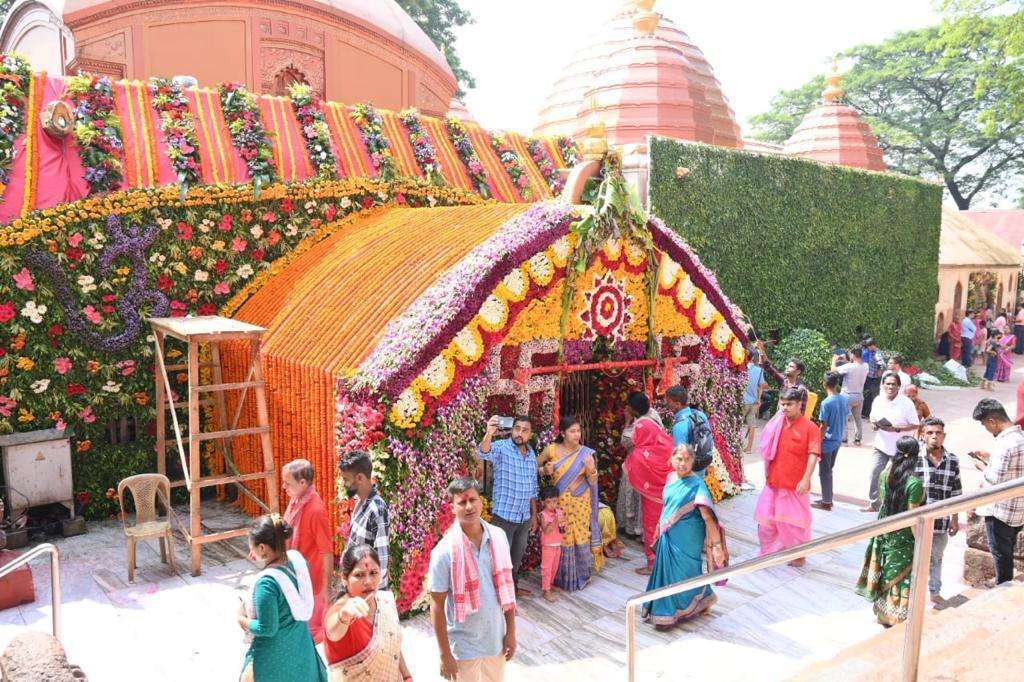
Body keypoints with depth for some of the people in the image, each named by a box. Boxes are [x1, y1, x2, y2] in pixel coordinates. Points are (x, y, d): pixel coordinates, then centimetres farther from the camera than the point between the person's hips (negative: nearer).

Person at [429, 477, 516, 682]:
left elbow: (506, 587, 3)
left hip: (496, 640, 4)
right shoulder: (445, 551, -19)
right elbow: (437, 606, -13)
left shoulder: (498, 537, -6)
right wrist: (445, 654, -11)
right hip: (465, 647, -4)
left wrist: (511, 631, 4)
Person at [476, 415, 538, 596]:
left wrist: (534, 515, 15)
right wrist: (488, 434, -57)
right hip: (504, 516, -6)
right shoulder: (501, 447, -13)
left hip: (524, 517, 6)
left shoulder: (531, 454, 6)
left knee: (517, 556, 21)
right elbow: (483, 453, -37)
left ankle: (513, 586, 40)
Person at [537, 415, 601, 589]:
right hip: (560, 501, 0)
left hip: (580, 503, 0)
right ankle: (562, 577, 23)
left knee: (581, 537, 3)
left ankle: (582, 574, 25)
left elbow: (593, 482, -2)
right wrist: (545, 470, -11)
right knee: (560, 538, 6)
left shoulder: (586, 453, -6)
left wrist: (591, 470, -23)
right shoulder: (551, 450, -6)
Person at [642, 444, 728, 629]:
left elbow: (708, 517, -24)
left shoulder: (696, 484, -19)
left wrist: (717, 545, -27)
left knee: (682, 572, 7)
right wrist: (661, 527, 24)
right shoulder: (671, 478, 2)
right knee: (667, 570, 15)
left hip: (686, 538, -6)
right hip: (668, 536, 6)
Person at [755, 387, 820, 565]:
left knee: (795, 521, 6)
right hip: (774, 483, 5)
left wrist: (806, 479, -22)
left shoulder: (810, 427, -9)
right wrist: (767, 473, 8)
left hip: (796, 485, -5)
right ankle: (768, 552, 27)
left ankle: (799, 555, 24)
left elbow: (813, 455, -15)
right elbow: (767, 451, 14)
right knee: (766, 520, 11)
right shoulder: (776, 425, 7)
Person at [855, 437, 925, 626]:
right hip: (904, 538, -5)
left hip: (883, 531, 6)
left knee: (885, 572, 21)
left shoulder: (884, 475, -7)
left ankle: (882, 608, 35)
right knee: (901, 578, 9)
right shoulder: (914, 483, -24)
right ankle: (896, 616, 21)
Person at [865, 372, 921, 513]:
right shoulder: (878, 400, -2)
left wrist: (896, 429, -25)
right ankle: (874, 504, 15)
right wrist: (874, 424, -8)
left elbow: (915, 425, -14)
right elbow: (873, 416, 14)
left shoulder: (906, 403, -16)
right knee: (875, 474, 1)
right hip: (881, 445, 4)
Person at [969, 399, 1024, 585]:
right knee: (1007, 552, 21)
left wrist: (983, 466, -8)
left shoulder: (1003, 444, -26)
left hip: (1000, 510, -8)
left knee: (1001, 554, 8)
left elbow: (995, 480, -25)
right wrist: (989, 458, 13)